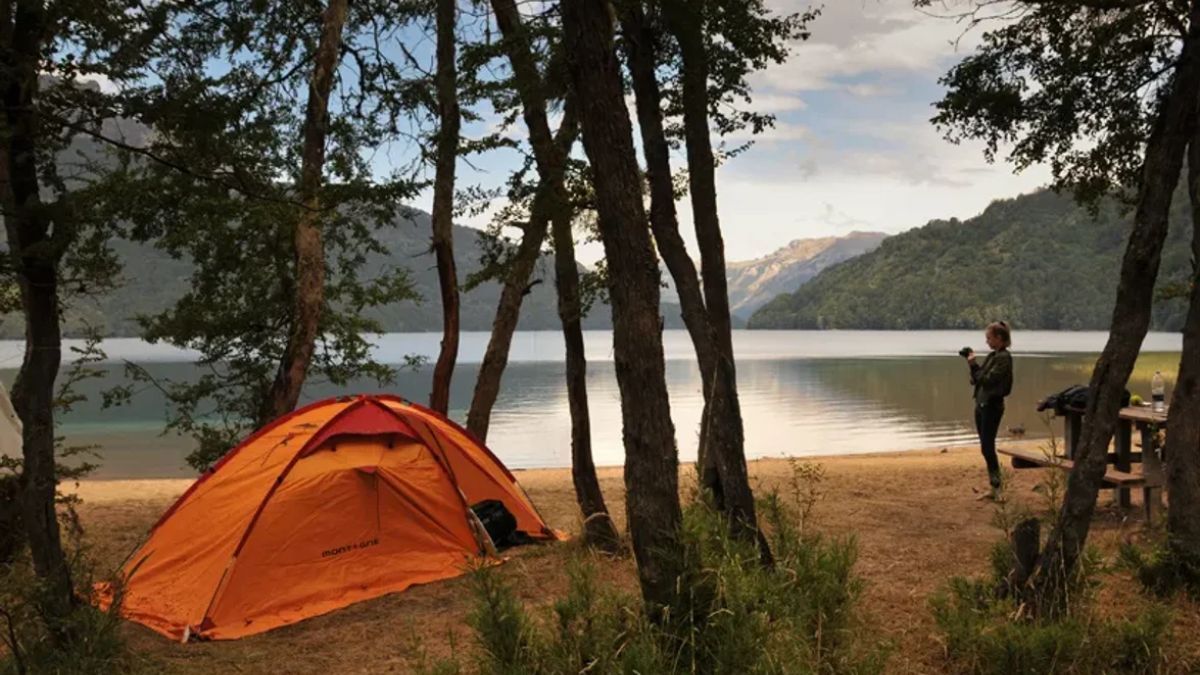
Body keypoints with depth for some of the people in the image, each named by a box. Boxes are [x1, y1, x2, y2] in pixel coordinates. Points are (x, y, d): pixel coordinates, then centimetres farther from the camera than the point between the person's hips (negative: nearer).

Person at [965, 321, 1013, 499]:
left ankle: (997, 488, -3)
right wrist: (972, 364, 3)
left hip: (992, 406, -9)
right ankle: (994, 486, 17)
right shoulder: (992, 356, 13)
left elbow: (987, 380, -20)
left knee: (987, 447, -8)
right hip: (981, 404, 9)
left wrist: (974, 364, -14)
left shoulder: (1004, 358, -14)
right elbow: (978, 379, 14)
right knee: (986, 448, 11)